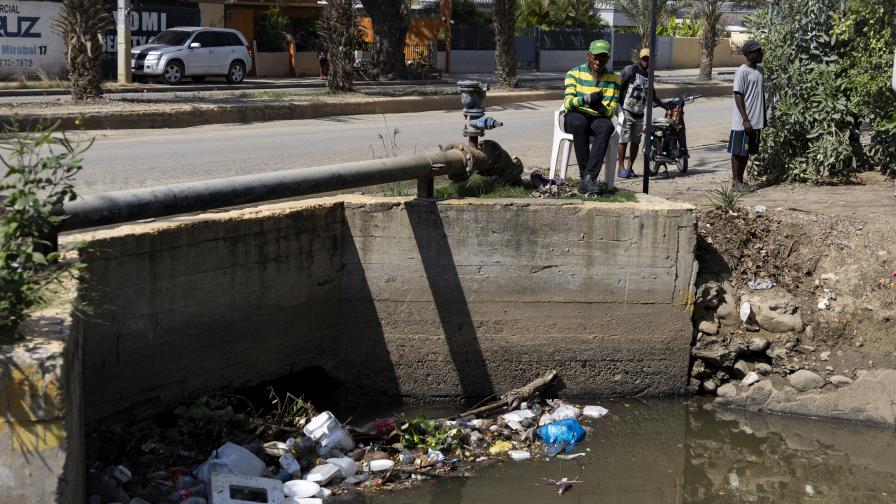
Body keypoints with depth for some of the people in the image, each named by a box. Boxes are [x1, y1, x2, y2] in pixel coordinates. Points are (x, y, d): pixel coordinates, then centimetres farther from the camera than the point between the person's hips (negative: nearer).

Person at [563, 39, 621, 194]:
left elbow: (611, 111, -3)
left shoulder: (613, 79, 5)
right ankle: (586, 176, -36)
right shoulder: (574, 73, 2)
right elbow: (567, 103, -11)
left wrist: (601, 107, -28)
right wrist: (586, 99, -32)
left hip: (599, 119, 1)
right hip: (576, 117, -1)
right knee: (579, 123, -38)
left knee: (606, 126, -36)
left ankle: (589, 177, -43)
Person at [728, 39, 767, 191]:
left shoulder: (760, 71, 10)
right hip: (743, 121, -8)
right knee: (738, 151, 1)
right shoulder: (742, 72, -14)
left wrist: (764, 117, 17)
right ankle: (735, 181, 8)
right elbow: (738, 96, -16)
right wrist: (745, 119, -19)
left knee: (747, 152, 12)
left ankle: (740, 179, 19)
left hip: (756, 121, 8)